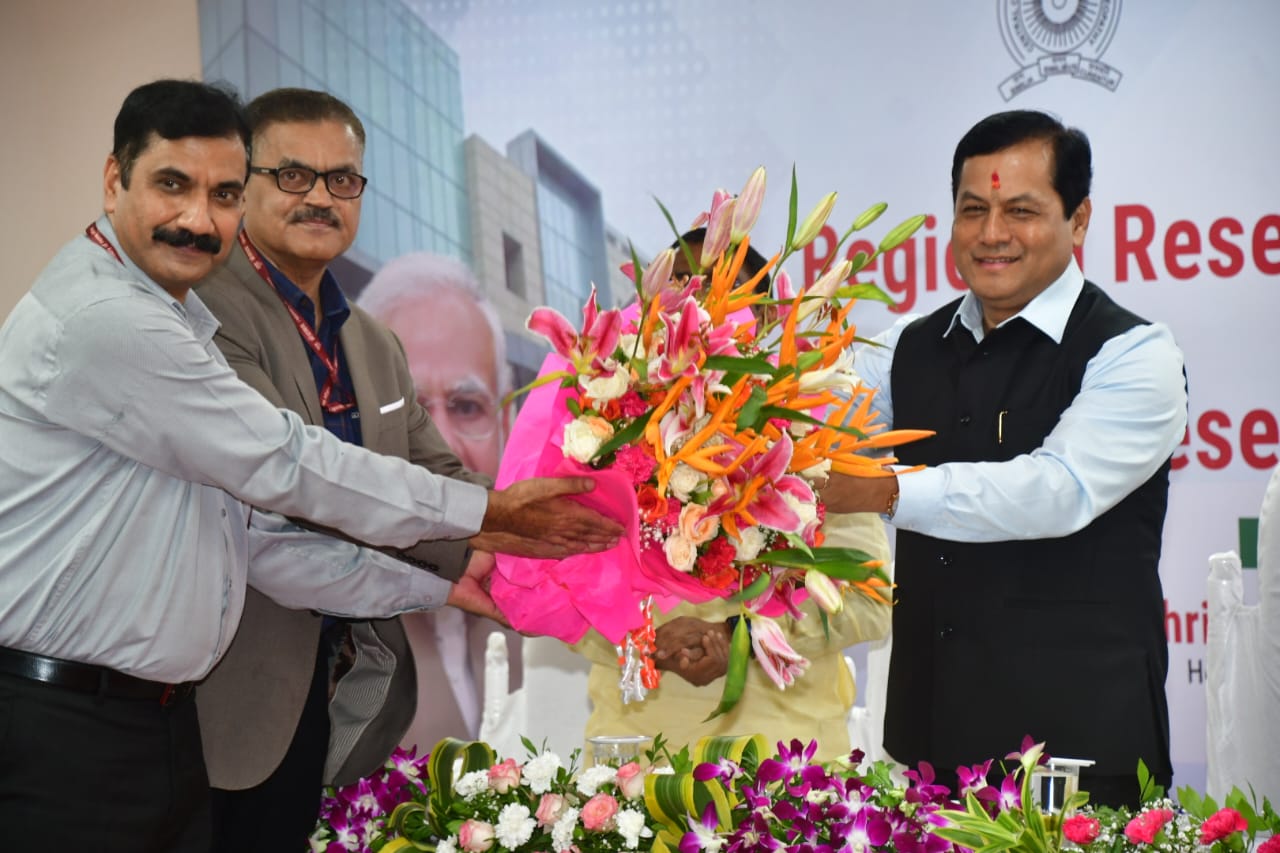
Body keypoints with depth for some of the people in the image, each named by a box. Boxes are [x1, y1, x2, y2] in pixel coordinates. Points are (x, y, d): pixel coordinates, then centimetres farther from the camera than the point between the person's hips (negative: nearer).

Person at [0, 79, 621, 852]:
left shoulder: (177, 332, 16)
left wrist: (436, 588, 11)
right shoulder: (102, 319, -16)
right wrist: (490, 512, -6)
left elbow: (254, 537, 15)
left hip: (161, 724, 9)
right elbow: (287, 468, -14)